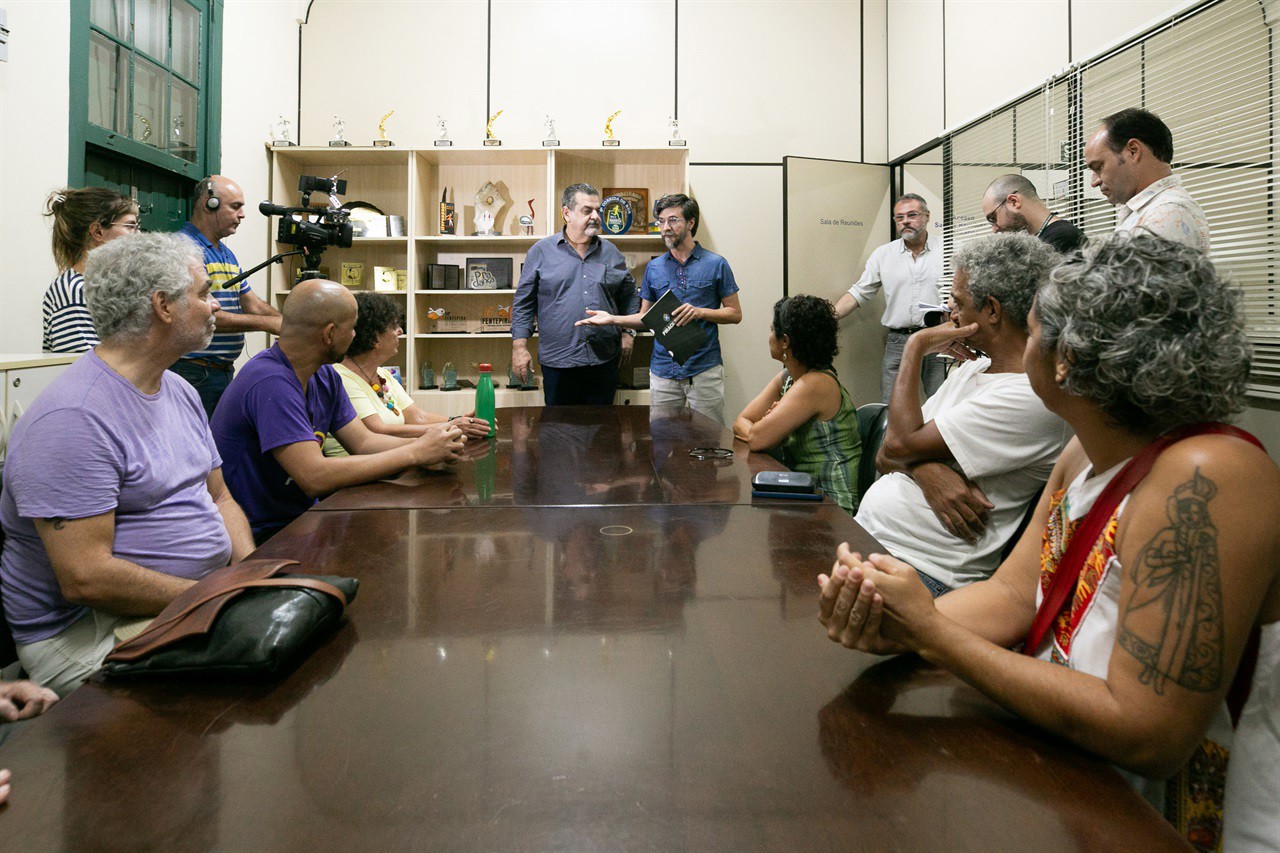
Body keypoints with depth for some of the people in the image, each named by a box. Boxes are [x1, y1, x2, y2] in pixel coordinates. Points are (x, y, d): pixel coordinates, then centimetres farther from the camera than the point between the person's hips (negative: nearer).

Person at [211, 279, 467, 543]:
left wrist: (433, 445, -13)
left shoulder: (324, 376, 6)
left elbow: (363, 442, 4)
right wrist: (416, 453, -25)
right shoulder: (270, 383, -24)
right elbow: (315, 477, -30)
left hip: (301, 516, 8)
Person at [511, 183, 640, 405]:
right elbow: (523, 302, 3)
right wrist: (520, 347, -4)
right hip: (558, 362, -2)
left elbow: (629, 295, 19)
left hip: (604, 361, 3)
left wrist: (628, 333, 9)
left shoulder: (611, 252, 11)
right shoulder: (541, 251, 1)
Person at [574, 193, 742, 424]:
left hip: (704, 370, -3)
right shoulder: (654, 268, 9)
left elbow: (735, 313, 1)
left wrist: (700, 312, -15)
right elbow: (646, 318, 13)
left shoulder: (716, 264, -1)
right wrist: (612, 319, -3)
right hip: (663, 369, 3)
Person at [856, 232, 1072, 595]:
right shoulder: (971, 369, 15)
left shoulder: (1033, 396, -14)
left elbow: (899, 445, -16)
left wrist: (916, 346, -2)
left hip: (913, 562, -8)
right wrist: (925, 468, -13)